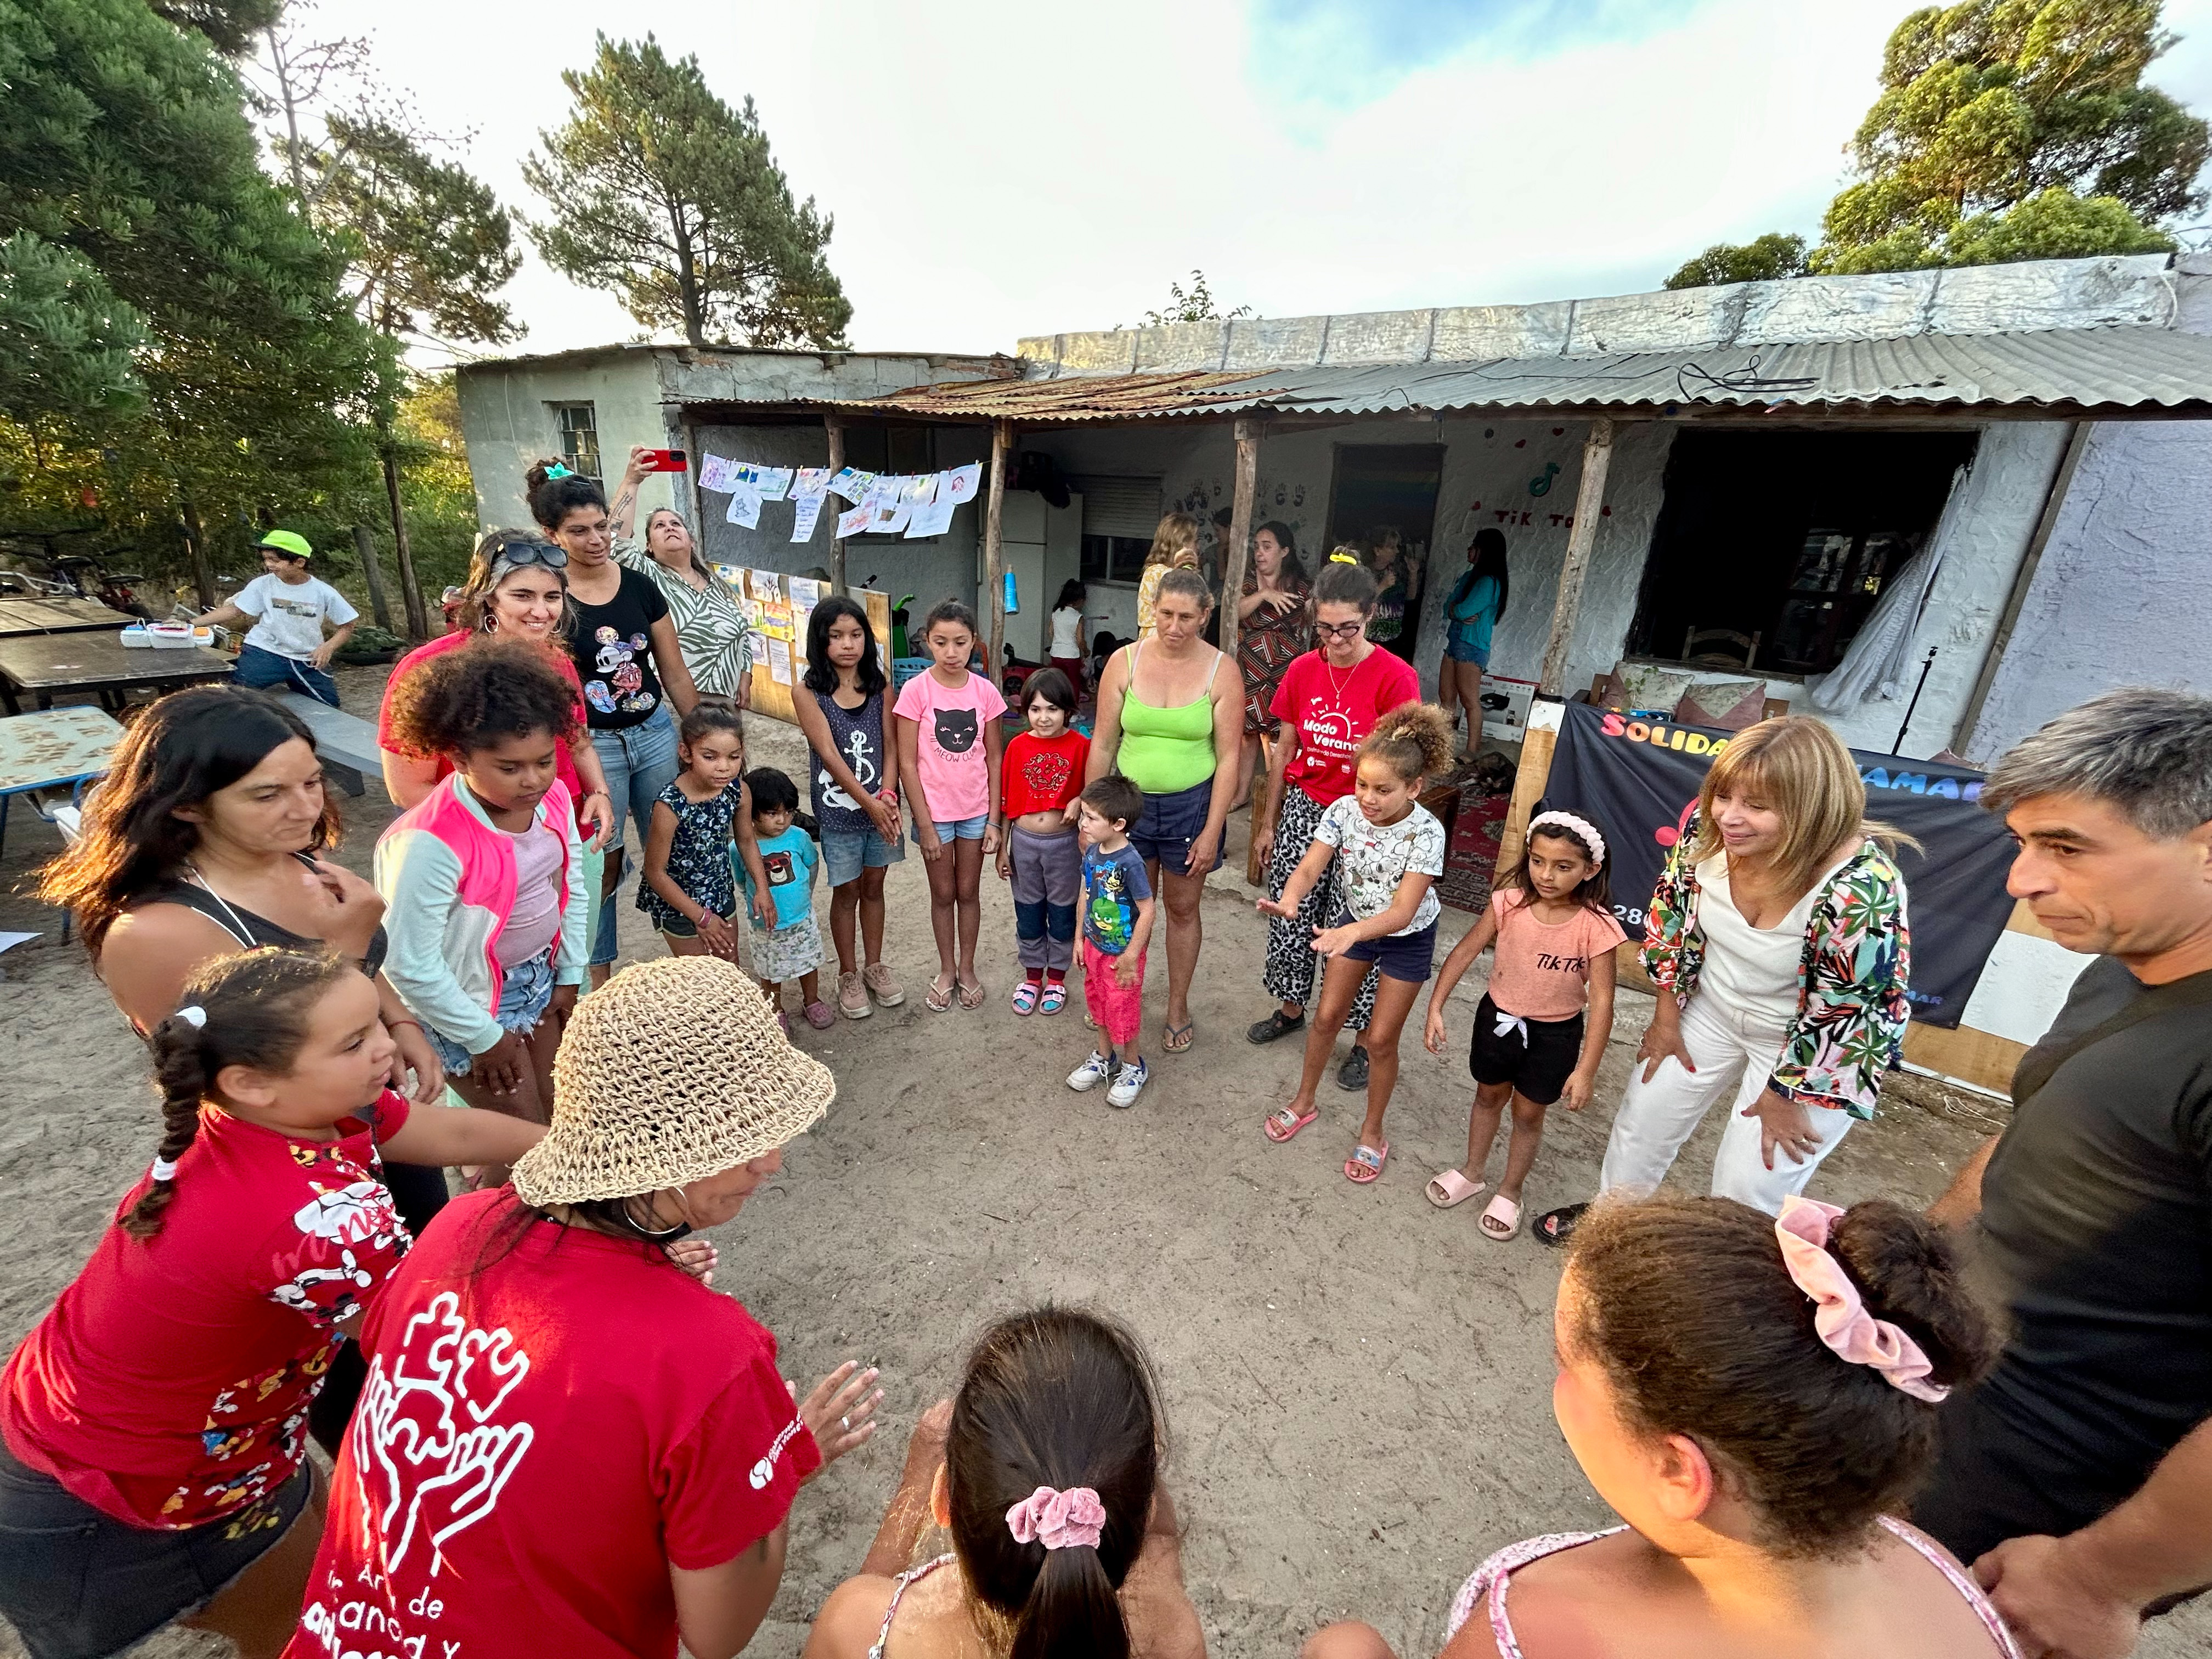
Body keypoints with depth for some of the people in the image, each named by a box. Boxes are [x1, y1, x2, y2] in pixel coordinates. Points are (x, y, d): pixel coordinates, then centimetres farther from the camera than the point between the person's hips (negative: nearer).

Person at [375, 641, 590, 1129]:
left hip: (539, 978, 6)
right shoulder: (432, 844, -30)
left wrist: (570, 975, 7)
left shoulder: (554, 800, -11)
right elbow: (412, 967, -24)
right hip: (469, 999, -6)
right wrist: (485, 1038, -14)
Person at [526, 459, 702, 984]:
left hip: (656, 734, 4)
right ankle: (599, 976, 24)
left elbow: (674, 671, 9)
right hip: (591, 745, -3)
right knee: (603, 863, 6)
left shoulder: (640, 587, 3)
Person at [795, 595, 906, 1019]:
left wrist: (888, 796, -18)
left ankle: (875, 965, 33)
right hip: (838, 809, -3)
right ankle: (848, 974, 27)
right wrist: (869, 803, -20)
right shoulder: (809, 694, -9)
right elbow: (829, 755, -16)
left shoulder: (881, 688, 0)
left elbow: (890, 747, -3)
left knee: (873, 887, 16)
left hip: (881, 805, 3)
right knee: (846, 892, 10)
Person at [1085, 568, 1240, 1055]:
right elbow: (1103, 744, 0)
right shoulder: (1125, 662, -5)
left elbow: (1227, 757, -8)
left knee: (1182, 909, 13)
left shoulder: (1222, 672, -8)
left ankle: (1178, 1007, 31)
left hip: (1191, 805, -1)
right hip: (1129, 801, 1)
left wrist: (1212, 832, -11)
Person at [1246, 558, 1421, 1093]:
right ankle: (1291, 1009, 39)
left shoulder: (1394, 677, -14)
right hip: (1302, 810, 5)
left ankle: (1366, 1040, 24)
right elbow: (1284, 751, 7)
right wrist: (1268, 822, 10)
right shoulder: (1303, 671, 0)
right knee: (1289, 916, 14)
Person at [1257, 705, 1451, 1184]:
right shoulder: (1344, 810, -23)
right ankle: (1304, 1101, 35)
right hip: (1355, 920, 3)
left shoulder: (1426, 834, -32)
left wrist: (1352, 932, -56)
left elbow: (1401, 912, -38)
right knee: (1327, 1016, 11)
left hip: (1408, 936, -3)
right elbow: (1310, 867, -28)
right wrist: (1289, 901, -51)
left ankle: (1372, 1132, 27)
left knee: (1381, 1038, 4)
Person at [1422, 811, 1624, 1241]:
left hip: (1555, 1034, -2)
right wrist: (1436, 1007, -13)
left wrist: (1586, 1069, -21)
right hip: (1498, 1016, 2)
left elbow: (1601, 1001, -20)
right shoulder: (1509, 903, -18)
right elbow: (1464, 952, -10)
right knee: (1488, 1096, 22)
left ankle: (1510, 1193, 40)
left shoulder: (1597, 927, -24)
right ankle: (1472, 1173, 45)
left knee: (1528, 1113, 16)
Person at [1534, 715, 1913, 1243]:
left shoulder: (1860, 888, -36)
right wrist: (1667, 1015, 2)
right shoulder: (1708, 830, -22)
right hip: (1713, 1010, 5)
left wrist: (1785, 1093, -11)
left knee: (1750, 1185, 4)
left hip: (1807, 1045, -5)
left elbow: (1853, 1010, -23)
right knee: (1644, 1116, 18)